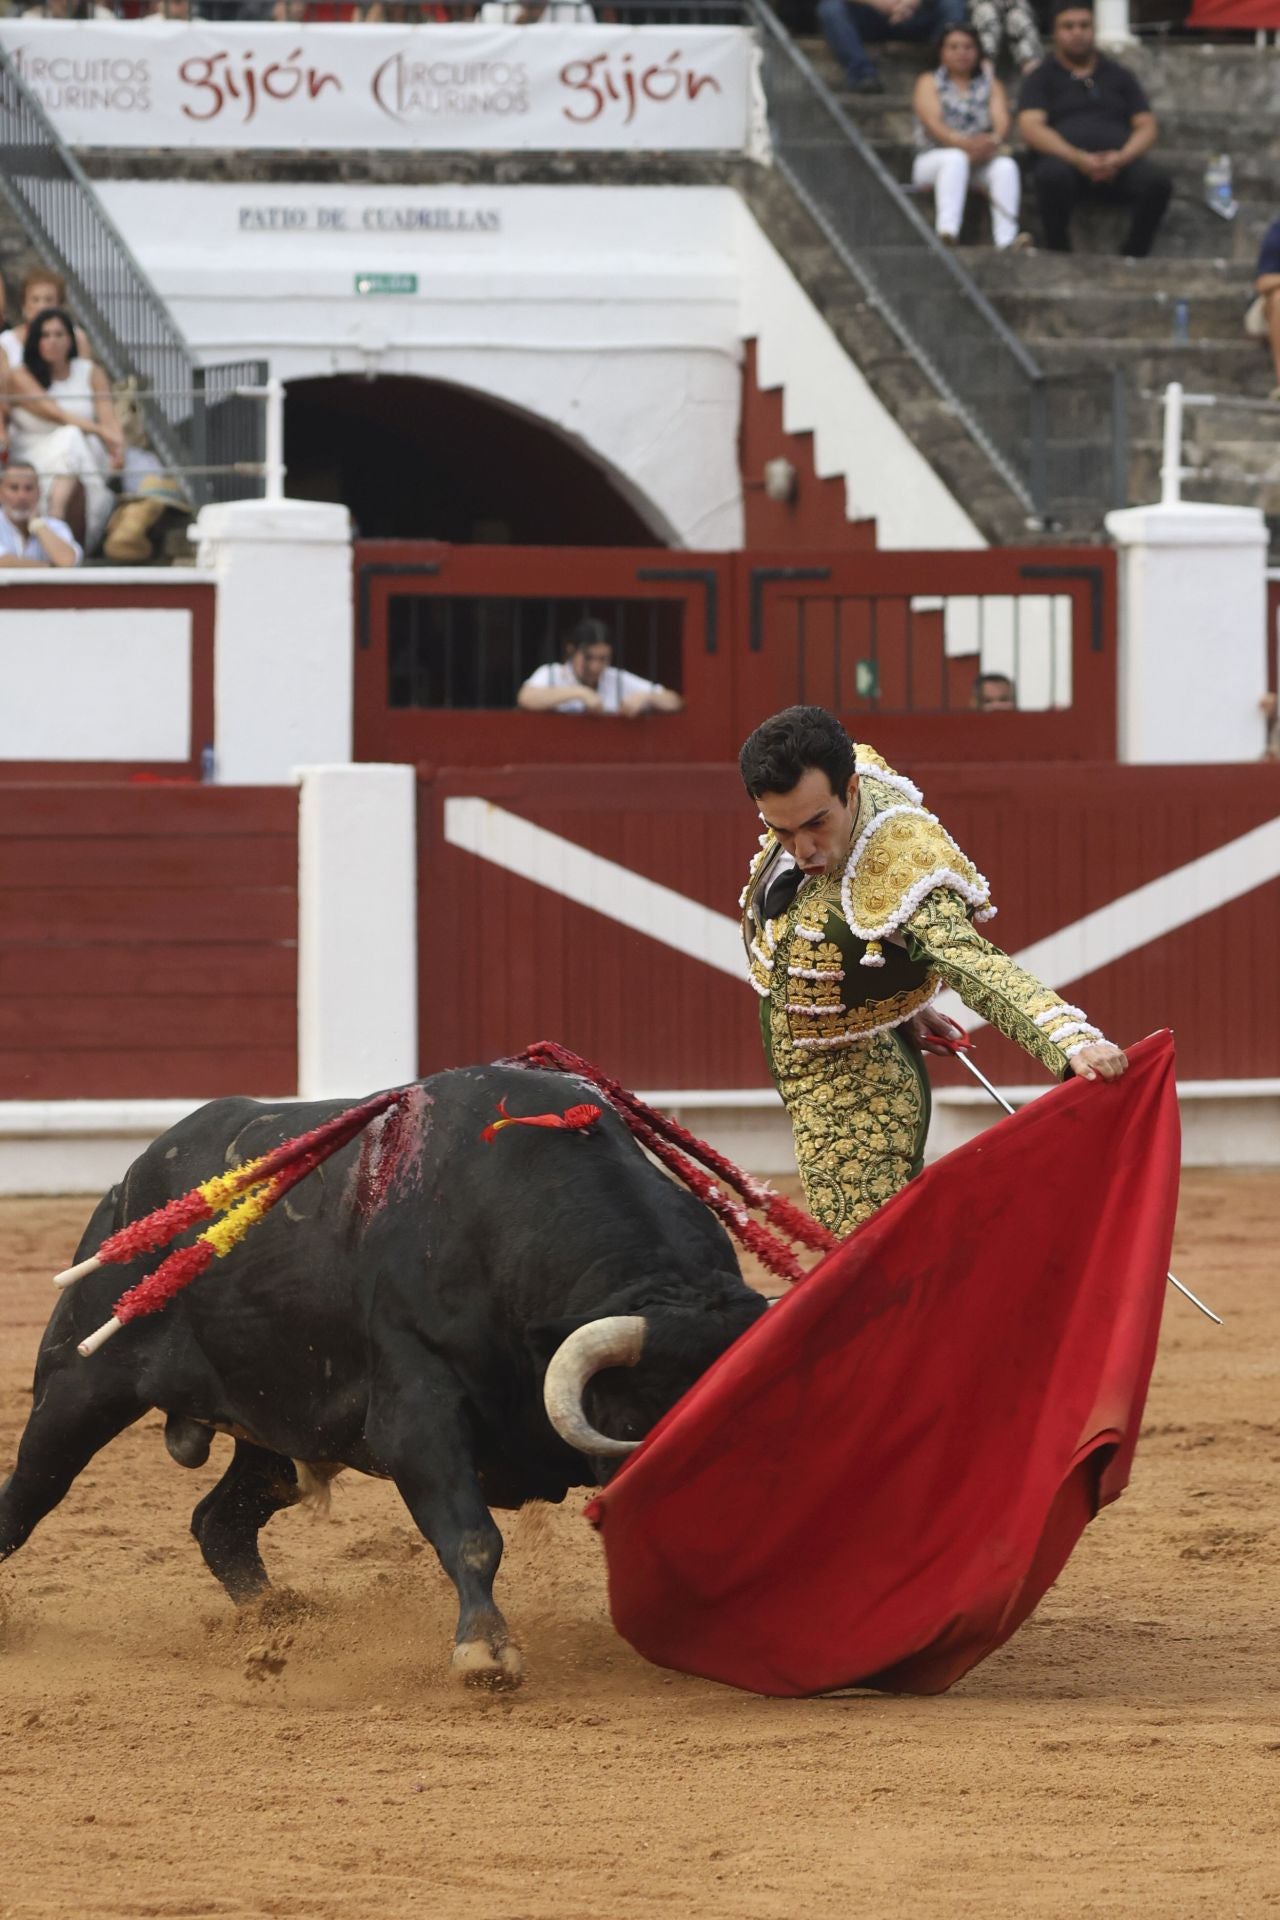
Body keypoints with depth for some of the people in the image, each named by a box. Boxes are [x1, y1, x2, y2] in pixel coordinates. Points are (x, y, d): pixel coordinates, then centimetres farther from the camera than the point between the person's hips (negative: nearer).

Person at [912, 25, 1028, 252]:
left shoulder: (990, 85, 18)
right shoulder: (929, 83, 10)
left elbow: (1002, 122, 0)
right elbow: (932, 123, -8)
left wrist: (993, 141, -26)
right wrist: (964, 143, -28)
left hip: (982, 160, 3)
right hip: (933, 161, -3)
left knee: (1006, 165, -28)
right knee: (955, 159, -36)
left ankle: (1006, 239, -46)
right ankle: (947, 230, -57)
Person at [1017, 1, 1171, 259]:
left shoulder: (1118, 75, 23)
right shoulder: (1042, 77, 15)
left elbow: (1147, 127, 15)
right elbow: (1031, 128, -1)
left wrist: (1121, 158, -9)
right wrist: (1078, 158, -17)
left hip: (1119, 163, 2)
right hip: (1065, 160, -2)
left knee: (1156, 180, -30)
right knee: (1053, 175, -39)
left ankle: (1134, 257, -22)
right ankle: (1059, 256, -26)